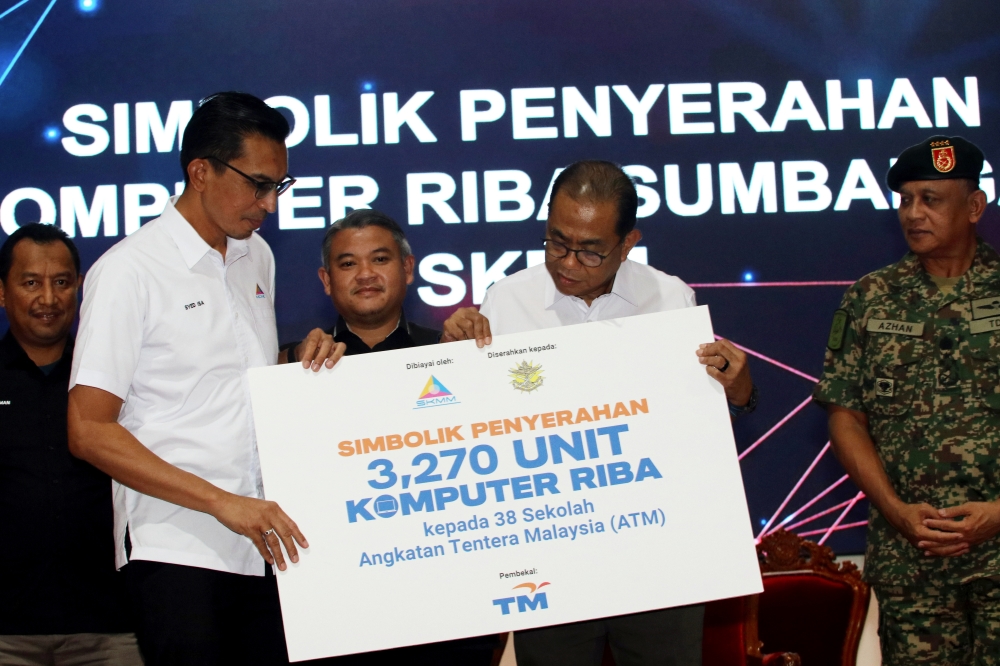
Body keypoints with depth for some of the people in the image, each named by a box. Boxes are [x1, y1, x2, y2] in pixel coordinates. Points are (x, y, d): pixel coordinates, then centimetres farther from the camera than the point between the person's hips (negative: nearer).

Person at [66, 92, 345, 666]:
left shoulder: (258, 257, 14)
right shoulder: (129, 270, -7)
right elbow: (90, 432, -13)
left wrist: (304, 361, 4)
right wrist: (223, 503, -19)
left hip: (267, 546, 6)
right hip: (178, 552, -6)